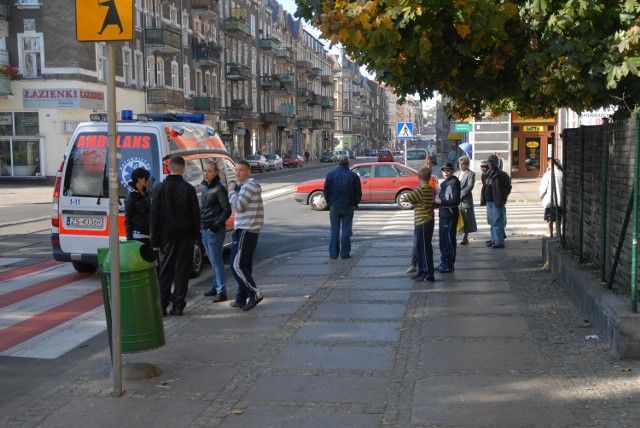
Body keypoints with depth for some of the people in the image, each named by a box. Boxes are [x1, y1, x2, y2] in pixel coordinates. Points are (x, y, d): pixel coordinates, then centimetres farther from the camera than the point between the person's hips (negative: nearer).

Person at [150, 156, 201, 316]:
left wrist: (154, 239, 3)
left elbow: (154, 215, -2)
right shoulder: (189, 189, -5)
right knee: (182, 270, 5)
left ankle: (161, 306, 5)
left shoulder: (160, 188, -3)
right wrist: (195, 235, 9)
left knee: (165, 270, 8)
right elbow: (196, 214, -2)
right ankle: (178, 306, 6)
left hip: (167, 235, 1)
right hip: (185, 235, -1)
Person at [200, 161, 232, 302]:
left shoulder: (219, 188, -13)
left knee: (216, 260, -7)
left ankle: (221, 291, -4)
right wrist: (202, 224, 12)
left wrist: (216, 225, -19)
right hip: (205, 229, 9)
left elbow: (227, 210, -16)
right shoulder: (205, 187, 13)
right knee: (212, 260, 16)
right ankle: (217, 286, 26)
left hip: (215, 230, -8)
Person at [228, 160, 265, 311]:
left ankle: (255, 293, -6)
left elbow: (238, 205, -20)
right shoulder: (251, 185, 20)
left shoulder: (249, 185, -13)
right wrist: (234, 190, 6)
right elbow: (240, 206, 21)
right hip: (251, 230, 10)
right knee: (244, 266, 11)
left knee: (236, 265, -10)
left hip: (245, 230, -10)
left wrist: (231, 190, -6)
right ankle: (241, 299, 16)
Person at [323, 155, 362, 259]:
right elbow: (358, 192, -1)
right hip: (348, 207, -1)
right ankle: (345, 253, 3)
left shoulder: (331, 174, -1)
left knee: (334, 231, 7)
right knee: (346, 230, 4)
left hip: (334, 207, 1)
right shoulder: (353, 175, -4)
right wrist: (355, 203, 12)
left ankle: (333, 253, 8)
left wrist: (329, 202, 14)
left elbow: (326, 191, 2)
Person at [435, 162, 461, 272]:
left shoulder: (454, 182, -12)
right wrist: (437, 200, 4)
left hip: (450, 215, -9)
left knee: (449, 239, -3)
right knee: (443, 239, 14)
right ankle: (444, 261, 25)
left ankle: (449, 264, 4)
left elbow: (456, 201, -18)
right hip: (442, 214, 9)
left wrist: (441, 202, -18)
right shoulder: (443, 183, 15)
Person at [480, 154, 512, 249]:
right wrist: (483, 199, 11)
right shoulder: (487, 174, 15)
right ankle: (494, 239, 26)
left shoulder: (501, 175, -9)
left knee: (497, 222, -7)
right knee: (492, 222, 16)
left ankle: (499, 242, -4)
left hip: (497, 202, -8)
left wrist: (502, 199, -12)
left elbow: (507, 187, -9)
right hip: (489, 201, 8)